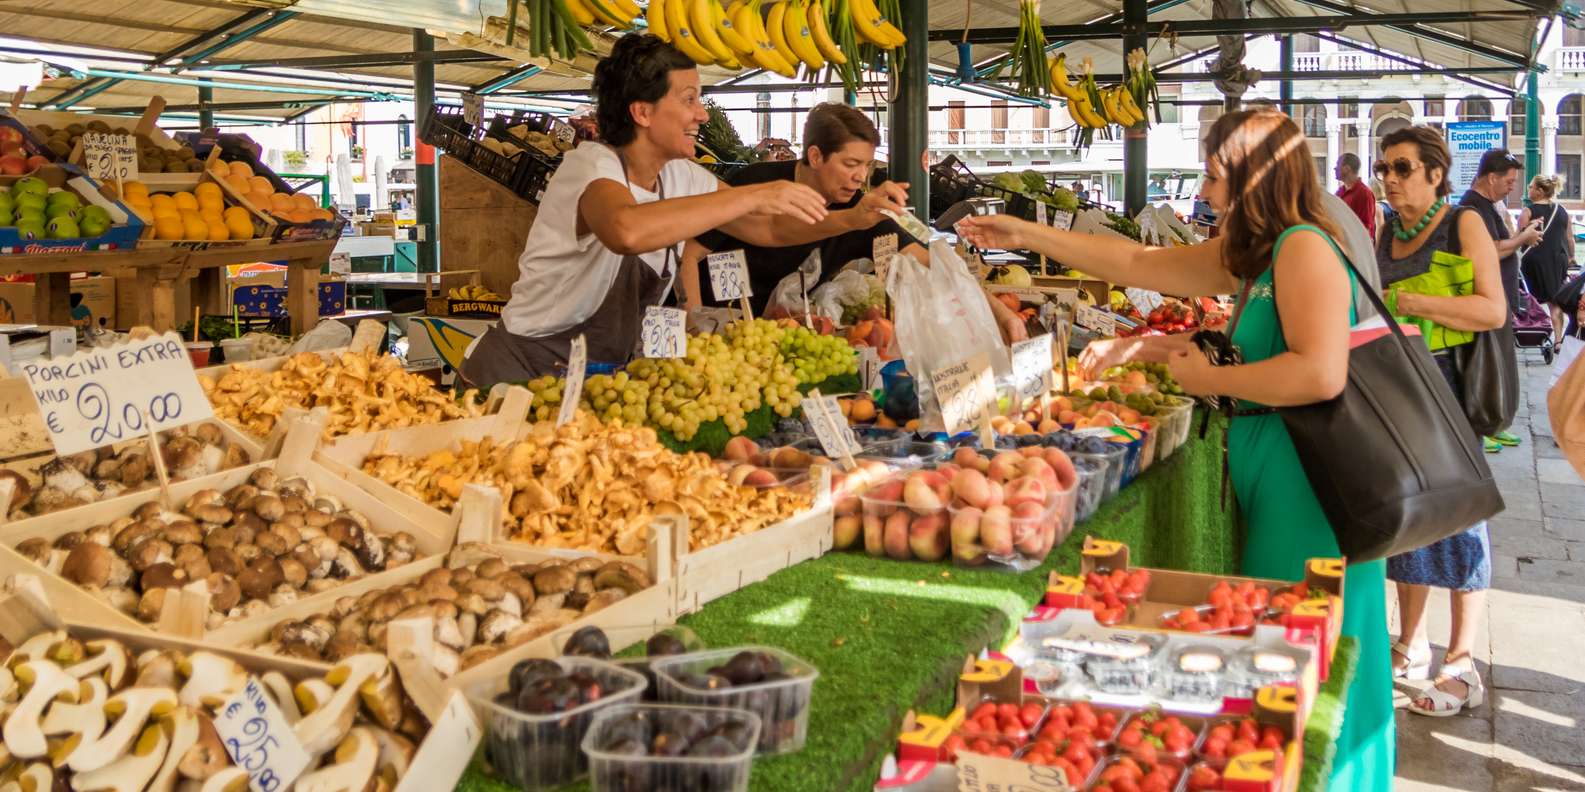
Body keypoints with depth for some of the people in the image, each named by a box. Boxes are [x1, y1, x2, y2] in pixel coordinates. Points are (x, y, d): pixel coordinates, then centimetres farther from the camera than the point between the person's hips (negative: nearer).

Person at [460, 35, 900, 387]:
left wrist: (855, 217, -9)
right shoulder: (591, 167, -21)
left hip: (600, 376, 7)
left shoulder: (681, 177, 1)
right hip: (521, 376, -7)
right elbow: (627, 230, -45)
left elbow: (769, 228, 8)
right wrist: (753, 195, -40)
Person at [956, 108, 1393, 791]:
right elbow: (1138, 263, 21)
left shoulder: (1304, 247, -14)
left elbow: (1320, 373, -27)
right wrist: (1025, 236, 23)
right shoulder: (1252, 254, 14)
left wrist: (1206, 379, -14)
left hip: (1306, 482, -9)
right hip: (1273, 476, 9)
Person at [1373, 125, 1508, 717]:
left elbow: (1494, 309, -16)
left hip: (1448, 386, -6)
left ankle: (1462, 668, 4)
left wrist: (1415, 304, -23)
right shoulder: (1388, 234, 13)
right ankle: (1410, 647, 21)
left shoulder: (1464, 224, -6)